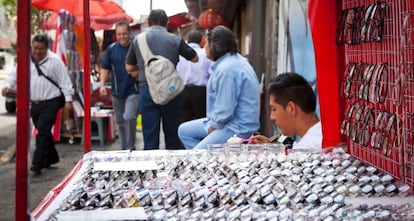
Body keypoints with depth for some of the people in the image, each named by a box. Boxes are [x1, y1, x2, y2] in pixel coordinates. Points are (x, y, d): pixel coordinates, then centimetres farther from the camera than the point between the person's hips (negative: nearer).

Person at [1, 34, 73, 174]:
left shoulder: (54, 60, -7)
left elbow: (64, 81, -5)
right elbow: (15, 74, 13)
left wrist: (68, 100, -8)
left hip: (50, 103, -5)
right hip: (34, 103, 6)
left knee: (43, 132, -13)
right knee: (43, 132, 14)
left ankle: (37, 163, -13)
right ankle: (51, 158, 30)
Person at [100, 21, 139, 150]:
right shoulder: (111, 49, 5)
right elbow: (105, 68, 9)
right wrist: (102, 85, -2)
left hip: (133, 90, -4)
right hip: (117, 91, 4)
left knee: (129, 118, -20)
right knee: (120, 122, 12)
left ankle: (131, 148, -7)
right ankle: (124, 148, 26)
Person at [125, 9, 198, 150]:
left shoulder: (138, 40, 3)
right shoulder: (174, 40, -2)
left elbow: (129, 68, 10)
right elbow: (195, 58, 9)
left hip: (146, 90, 1)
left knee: (149, 134, 3)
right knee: (172, 133, 11)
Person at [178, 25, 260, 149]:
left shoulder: (227, 69, -23)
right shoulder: (235, 60, 10)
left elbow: (225, 110, -25)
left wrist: (213, 126, -9)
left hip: (236, 129, -11)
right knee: (184, 131, 14)